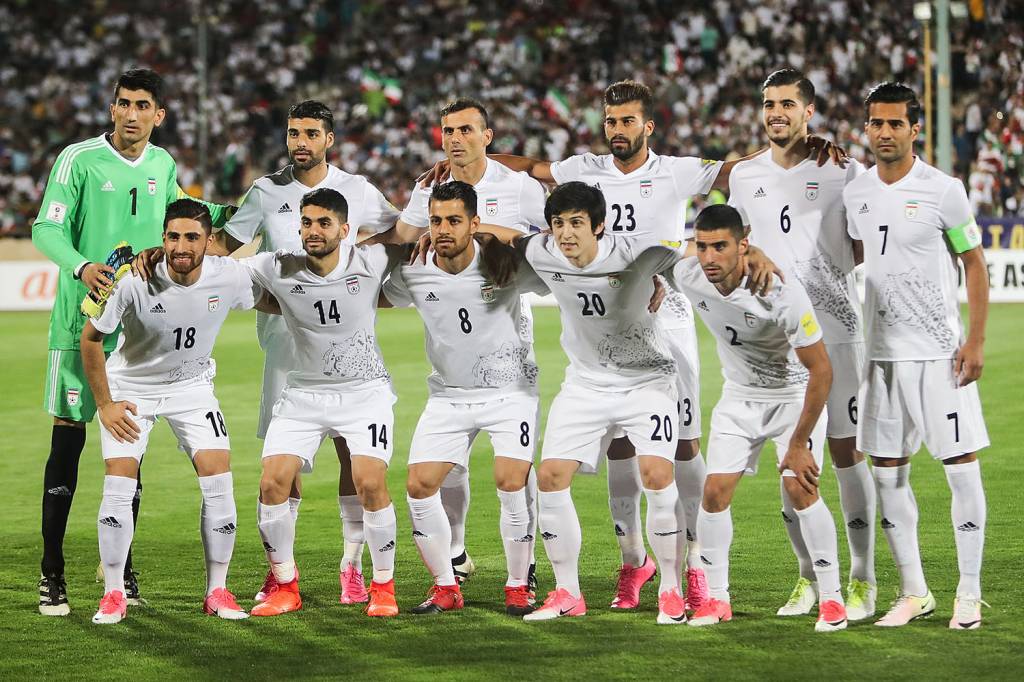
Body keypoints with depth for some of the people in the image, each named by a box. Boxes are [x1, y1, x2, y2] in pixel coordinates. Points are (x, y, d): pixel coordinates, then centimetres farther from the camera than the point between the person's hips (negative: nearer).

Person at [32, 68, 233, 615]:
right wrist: (81, 267, -26)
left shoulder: (162, 165, 8)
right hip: (80, 321, -5)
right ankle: (52, 574, 2)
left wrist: (231, 211, 16)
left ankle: (121, 569, 18)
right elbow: (46, 229, -10)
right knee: (68, 438, -4)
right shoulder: (78, 159, -7)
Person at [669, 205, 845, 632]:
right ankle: (716, 598, 8)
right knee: (715, 490, -7)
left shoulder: (782, 293, -33)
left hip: (796, 393, -5)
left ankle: (831, 599, -7)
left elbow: (821, 369, -26)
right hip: (739, 395, 5)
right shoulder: (687, 277, -19)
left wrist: (799, 443, -23)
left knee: (799, 487, -19)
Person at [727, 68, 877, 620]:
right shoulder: (745, 176, 11)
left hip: (836, 331, -4)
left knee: (845, 450, -3)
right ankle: (810, 577, 15)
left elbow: (867, 253, 2)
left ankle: (862, 579, 4)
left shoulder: (842, 171, 0)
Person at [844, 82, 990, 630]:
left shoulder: (943, 191, -7)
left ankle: (969, 595, 5)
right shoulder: (855, 194, 7)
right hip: (883, 353, 5)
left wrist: (975, 340, -9)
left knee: (961, 468, -4)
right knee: (887, 473, 5)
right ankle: (914, 592, 16)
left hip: (940, 353, -5)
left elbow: (975, 265, -3)